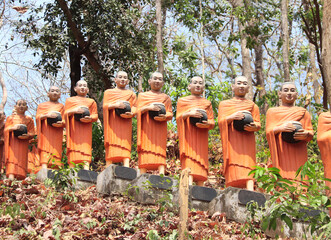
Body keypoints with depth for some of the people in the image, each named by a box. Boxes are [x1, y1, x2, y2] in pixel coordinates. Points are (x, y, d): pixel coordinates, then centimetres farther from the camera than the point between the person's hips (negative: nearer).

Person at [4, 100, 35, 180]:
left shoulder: (29, 119, 17)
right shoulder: (10, 118, 18)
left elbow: (32, 132, 9)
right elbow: (6, 129, 7)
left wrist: (27, 135, -13)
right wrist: (12, 128, -14)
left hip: (23, 142, 1)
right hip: (12, 141, -1)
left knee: (22, 159, -9)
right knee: (12, 157, -17)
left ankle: (20, 178, -13)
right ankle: (11, 176, -30)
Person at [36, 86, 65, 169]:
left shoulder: (61, 106, 21)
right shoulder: (42, 105, 20)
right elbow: (37, 117, 6)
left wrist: (61, 123, -11)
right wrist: (47, 115, -14)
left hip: (57, 132, 1)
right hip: (45, 131, -1)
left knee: (56, 149, -10)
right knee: (45, 148, -17)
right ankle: (44, 168, -30)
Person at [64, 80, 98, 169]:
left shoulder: (91, 102, 22)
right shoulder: (70, 100, 22)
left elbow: (95, 116, 13)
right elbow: (66, 113, 9)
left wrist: (90, 118, -10)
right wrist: (74, 110, -11)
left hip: (86, 128, 0)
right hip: (73, 128, 0)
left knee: (86, 148, -13)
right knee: (73, 145, -12)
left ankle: (86, 167, -23)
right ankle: (71, 168, -16)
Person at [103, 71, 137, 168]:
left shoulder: (131, 94, 21)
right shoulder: (108, 92, 19)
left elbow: (134, 107, 12)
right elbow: (105, 106, 6)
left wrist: (131, 113, -11)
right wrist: (115, 105, -14)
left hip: (125, 123, 1)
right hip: (112, 122, -1)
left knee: (125, 144, -13)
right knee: (111, 144, -11)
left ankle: (126, 167, -23)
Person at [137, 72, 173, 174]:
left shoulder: (166, 98, 20)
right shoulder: (142, 96, 19)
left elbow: (170, 114, 11)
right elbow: (138, 111, 6)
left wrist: (165, 116, -12)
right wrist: (148, 108, -13)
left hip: (160, 128, 1)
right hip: (146, 127, 0)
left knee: (160, 150, -13)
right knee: (145, 150, -12)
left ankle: (161, 174, -24)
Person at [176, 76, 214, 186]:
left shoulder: (207, 103, 19)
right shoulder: (182, 101, 16)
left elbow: (212, 122, 12)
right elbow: (178, 118, 4)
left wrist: (207, 124, -12)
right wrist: (189, 114, -16)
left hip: (201, 137, 2)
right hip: (188, 135, -2)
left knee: (201, 160, -6)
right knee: (189, 160, -18)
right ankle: (189, 184, -30)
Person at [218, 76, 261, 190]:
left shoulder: (252, 105, 23)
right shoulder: (224, 104, 21)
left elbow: (258, 124, 13)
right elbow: (220, 121, 6)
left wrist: (254, 126, -11)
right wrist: (232, 117, -14)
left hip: (247, 140, 0)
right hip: (231, 140, 0)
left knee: (247, 164, -17)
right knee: (233, 168, -12)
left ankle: (250, 192, -32)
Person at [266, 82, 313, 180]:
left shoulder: (304, 112, 18)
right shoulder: (272, 112, 16)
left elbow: (311, 133, 13)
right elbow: (268, 132, 6)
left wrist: (305, 134, -12)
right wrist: (280, 128, -15)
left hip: (298, 152, 1)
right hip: (281, 153, -1)